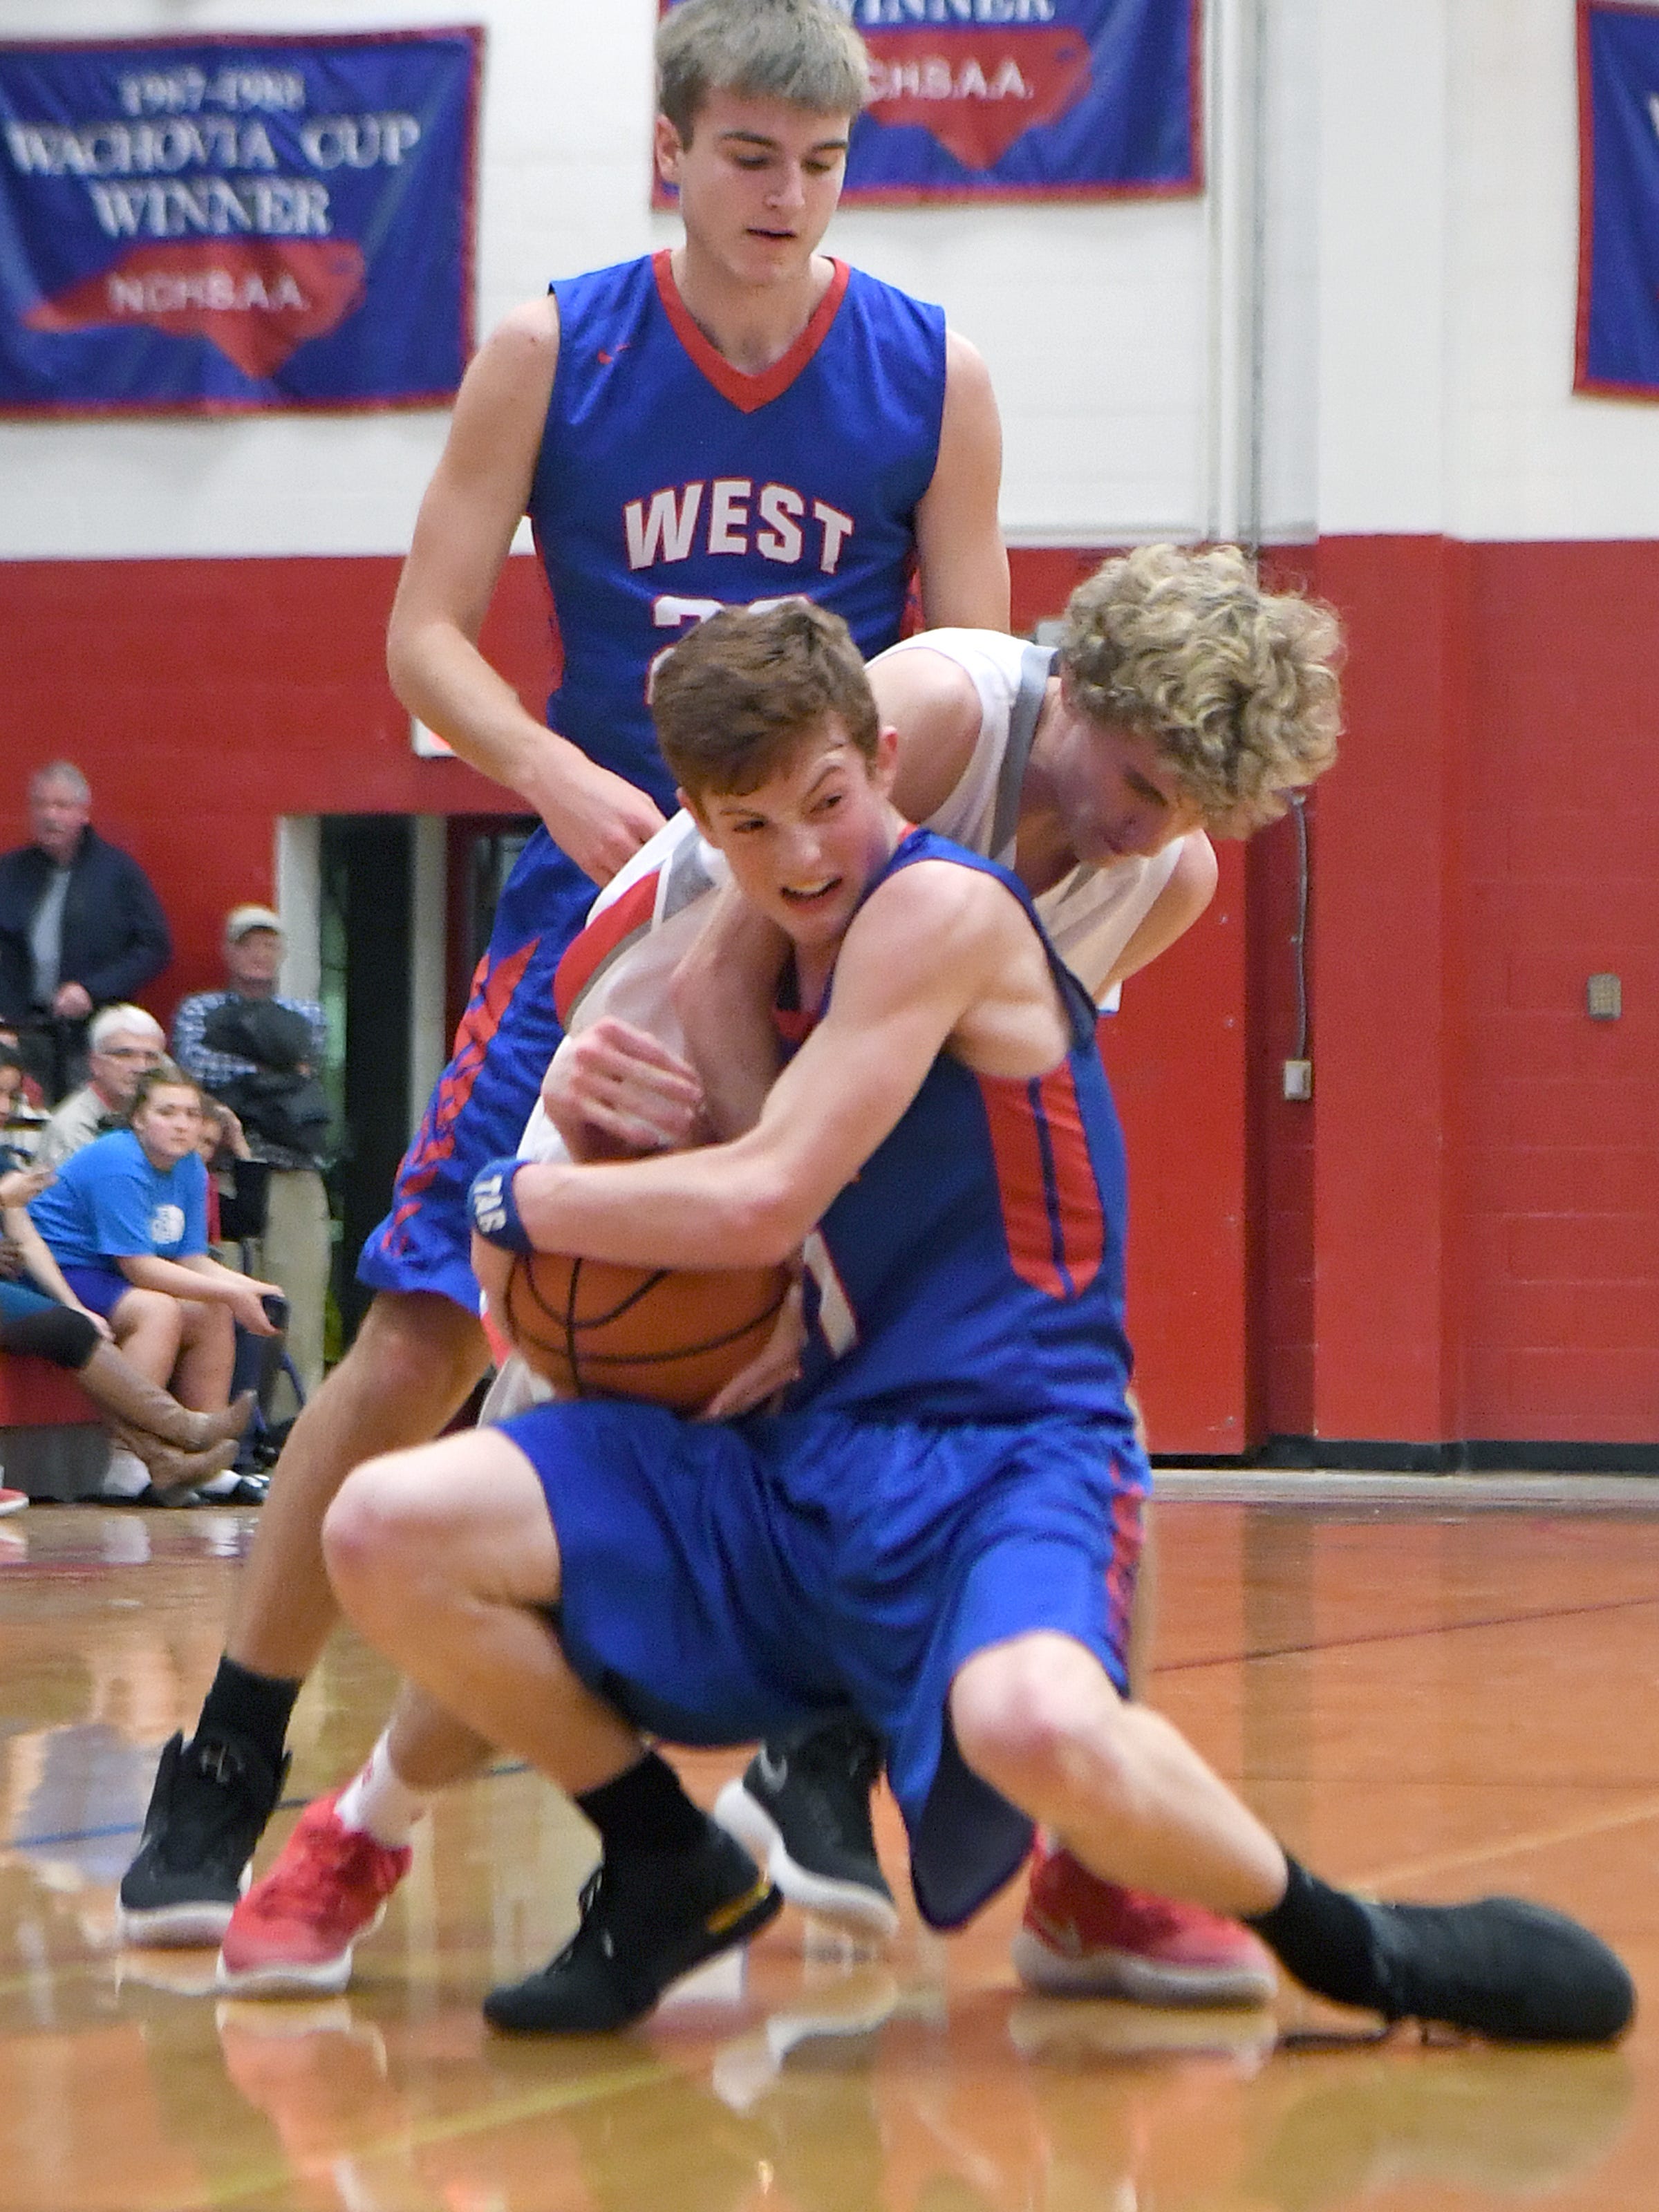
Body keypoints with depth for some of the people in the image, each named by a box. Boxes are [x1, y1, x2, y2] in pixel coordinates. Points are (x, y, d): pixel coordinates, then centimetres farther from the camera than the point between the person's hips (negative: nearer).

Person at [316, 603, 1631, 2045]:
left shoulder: (943, 907, -11)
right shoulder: (793, 955, 16)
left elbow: (761, 1204, -16)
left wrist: (522, 1206, -1)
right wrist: (593, 1111, 9)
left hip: (1002, 1458, -8)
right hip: (800, 1465, 8)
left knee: (1035, 1728, -42)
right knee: (385, 1534, -9)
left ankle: (1355, 1949, -13)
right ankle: (674, 1874, 12)